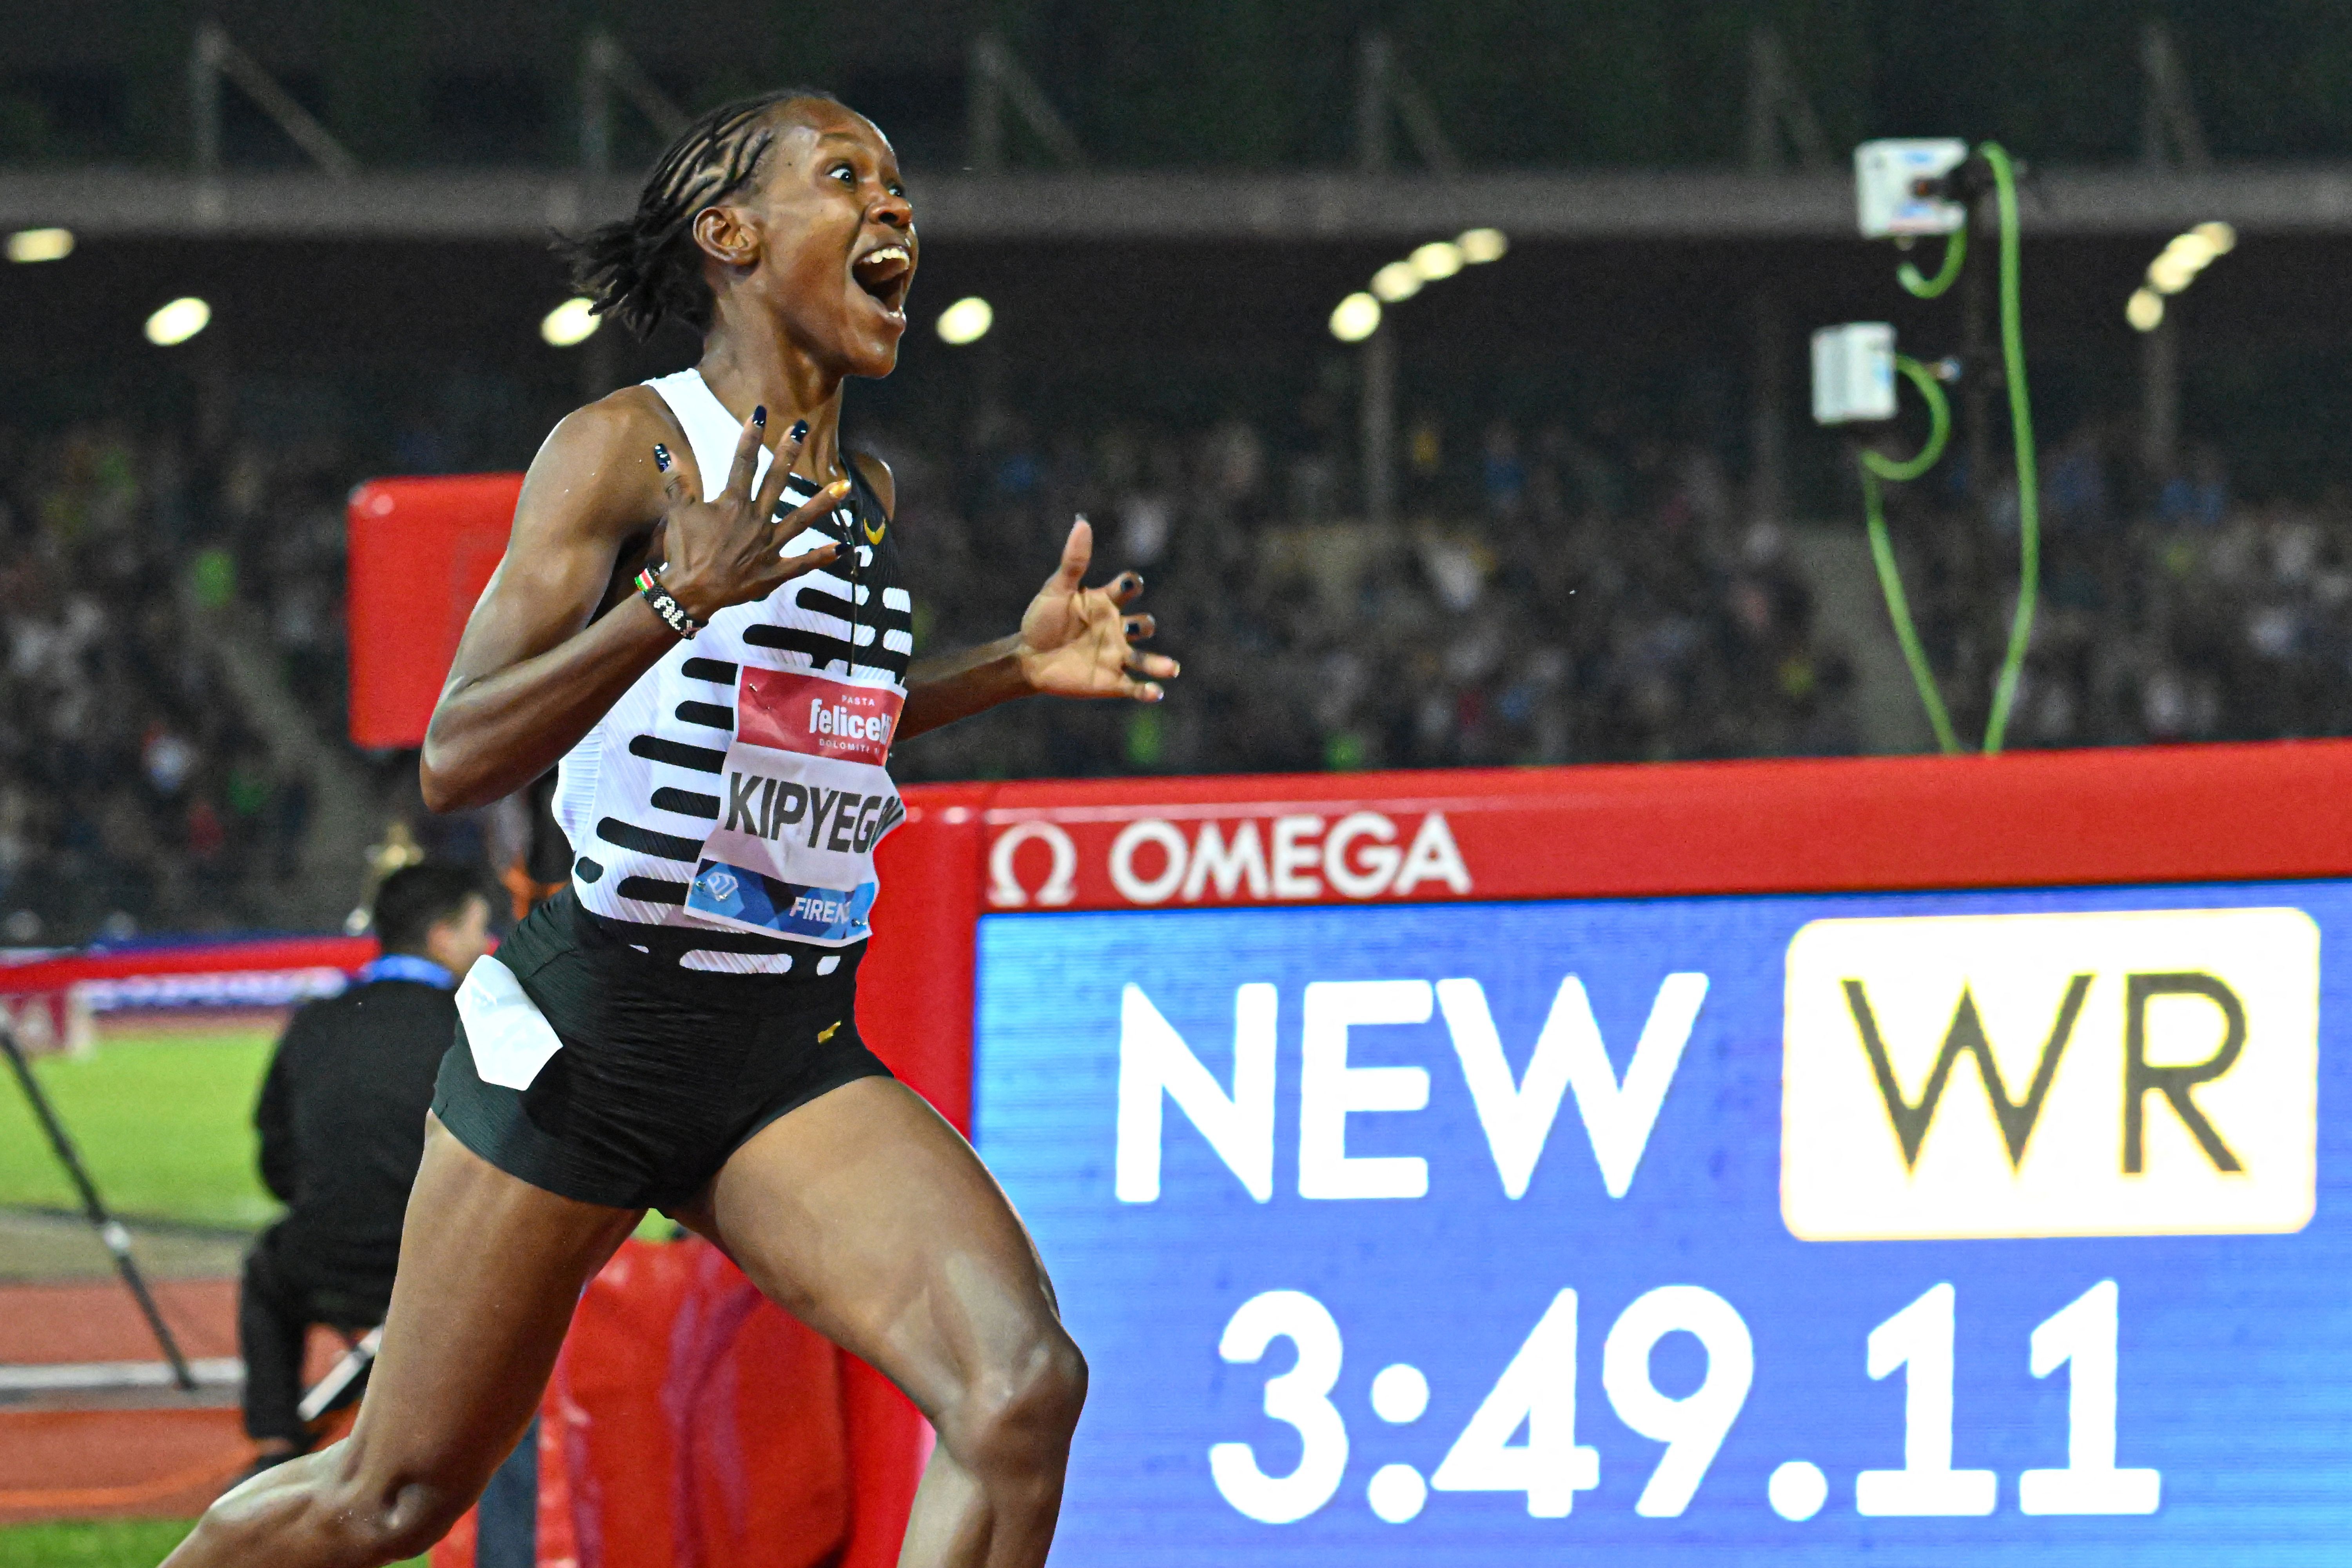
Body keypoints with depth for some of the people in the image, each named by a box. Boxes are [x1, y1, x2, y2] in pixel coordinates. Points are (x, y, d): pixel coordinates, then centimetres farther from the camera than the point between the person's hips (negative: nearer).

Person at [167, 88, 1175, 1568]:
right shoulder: (630, 448, -9)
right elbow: (458, 757, -17)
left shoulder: (870, 495, 12)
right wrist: (677, 599, -29)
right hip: (593, 1028, -5)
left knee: (1025, 1386, -21)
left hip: (797, 1058, 5)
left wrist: (1010, 667, 17)